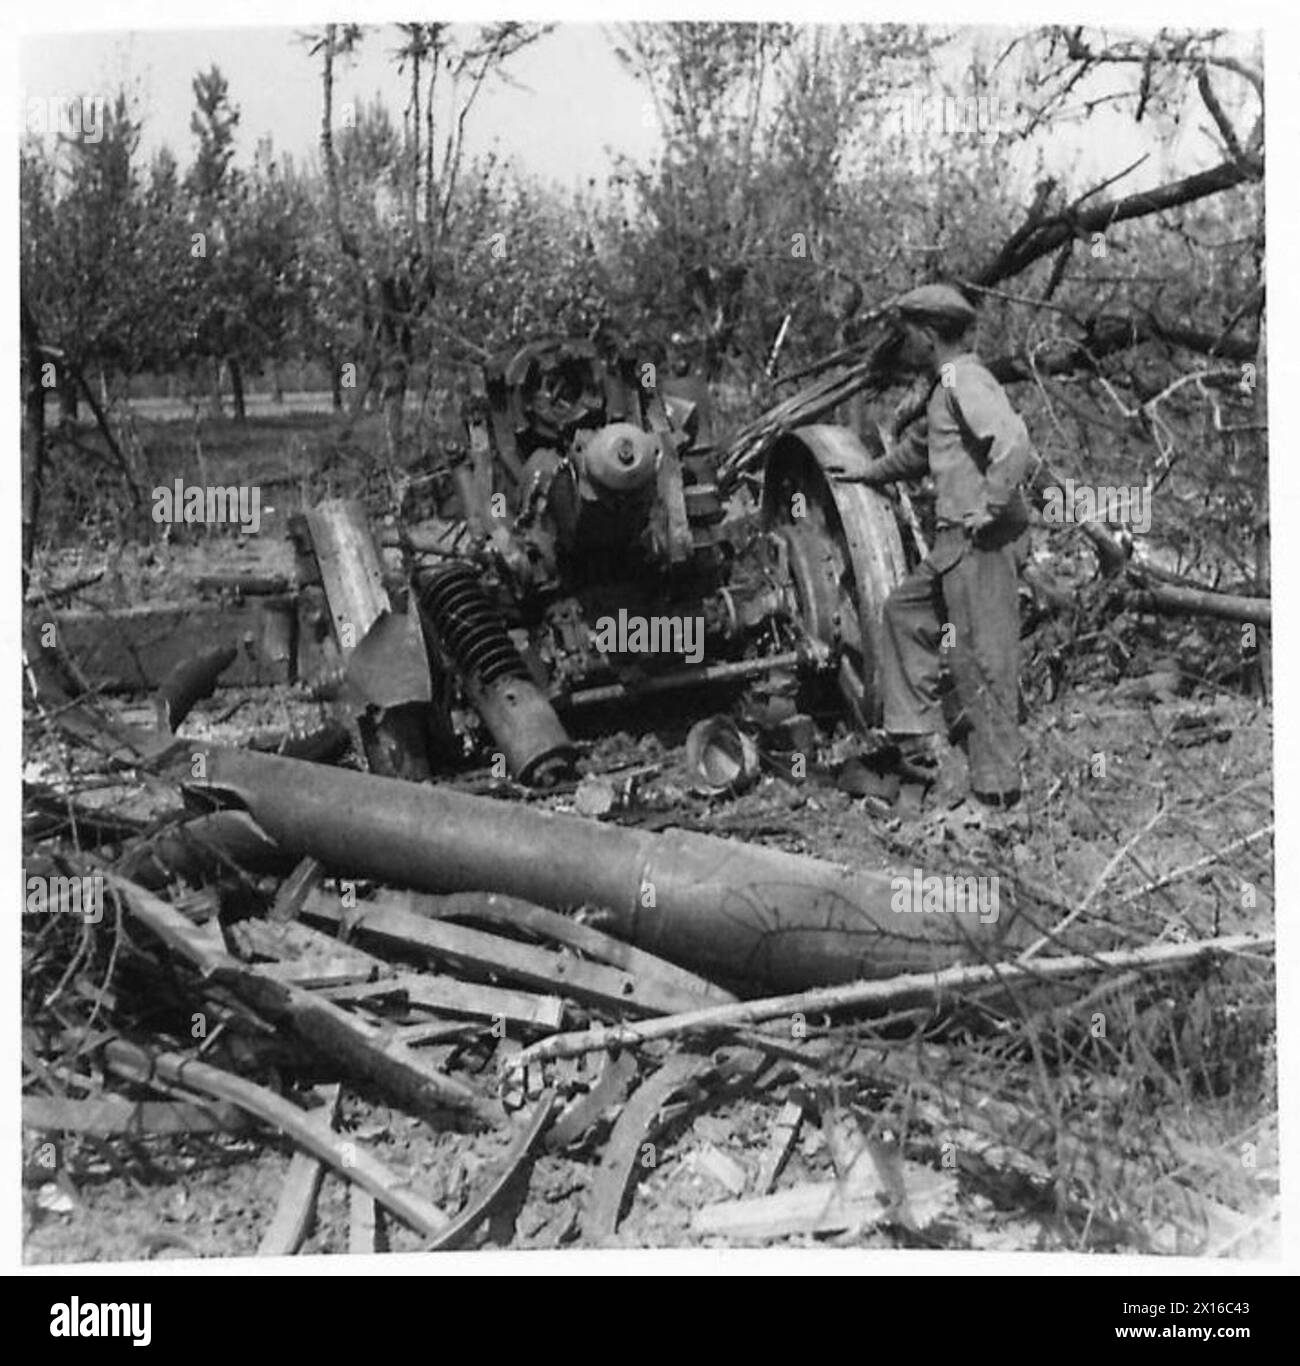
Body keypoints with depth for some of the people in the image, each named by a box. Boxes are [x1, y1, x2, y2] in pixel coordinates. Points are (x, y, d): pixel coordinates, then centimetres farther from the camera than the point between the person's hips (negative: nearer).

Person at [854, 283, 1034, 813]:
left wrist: (988, 509, -22)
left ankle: (996, 786, 2)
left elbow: (1015, 445, -28)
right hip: (956, 543, 11)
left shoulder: (965, 381, -13)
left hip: (981, 543, -11)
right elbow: (923, 449, 38)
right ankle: (916, 744, 21)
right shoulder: (946, 388, 19)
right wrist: (866, 474, 43)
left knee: (982, 660, -5)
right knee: (905, 611, 19)